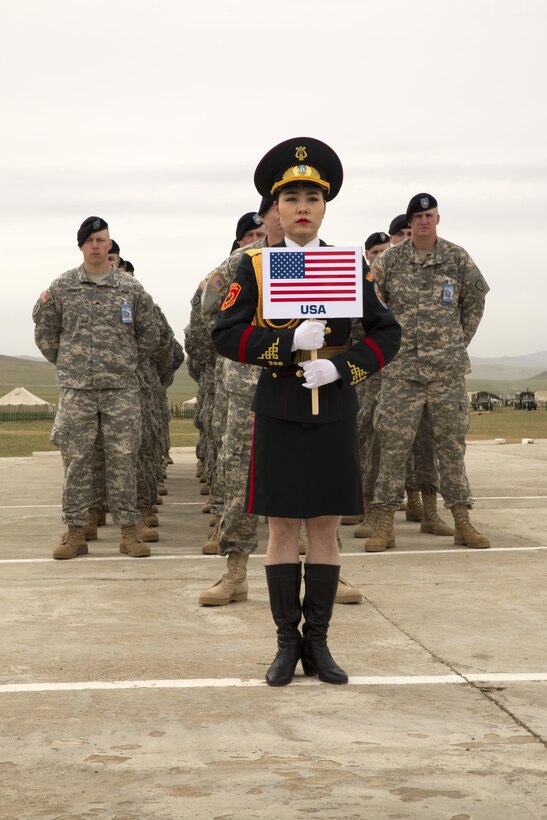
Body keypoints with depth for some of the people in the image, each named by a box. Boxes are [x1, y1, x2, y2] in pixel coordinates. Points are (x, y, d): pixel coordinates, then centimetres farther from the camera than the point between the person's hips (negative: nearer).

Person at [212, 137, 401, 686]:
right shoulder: (254, 266, 0)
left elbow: (386, 335, 2)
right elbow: (225, 336, -6)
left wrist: (340, 367, -14)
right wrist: (289, 342, -18)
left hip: (334, 412, 1)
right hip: (278, 412, -1)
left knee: (325, 525, 5)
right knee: (282, 527, 3)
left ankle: (317, 642, 14)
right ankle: (287, 645, 12)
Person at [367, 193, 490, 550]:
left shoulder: (457, 258, 3)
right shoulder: (390, 260, 1)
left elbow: (475, 302, 14)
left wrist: (460, 342, 11)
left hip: (447, 369, 1)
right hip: (402, 369, -1)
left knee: (452, 443, 5)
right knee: (394, 444, -1)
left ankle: (463, 523, 12)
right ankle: (385, 525, 5)